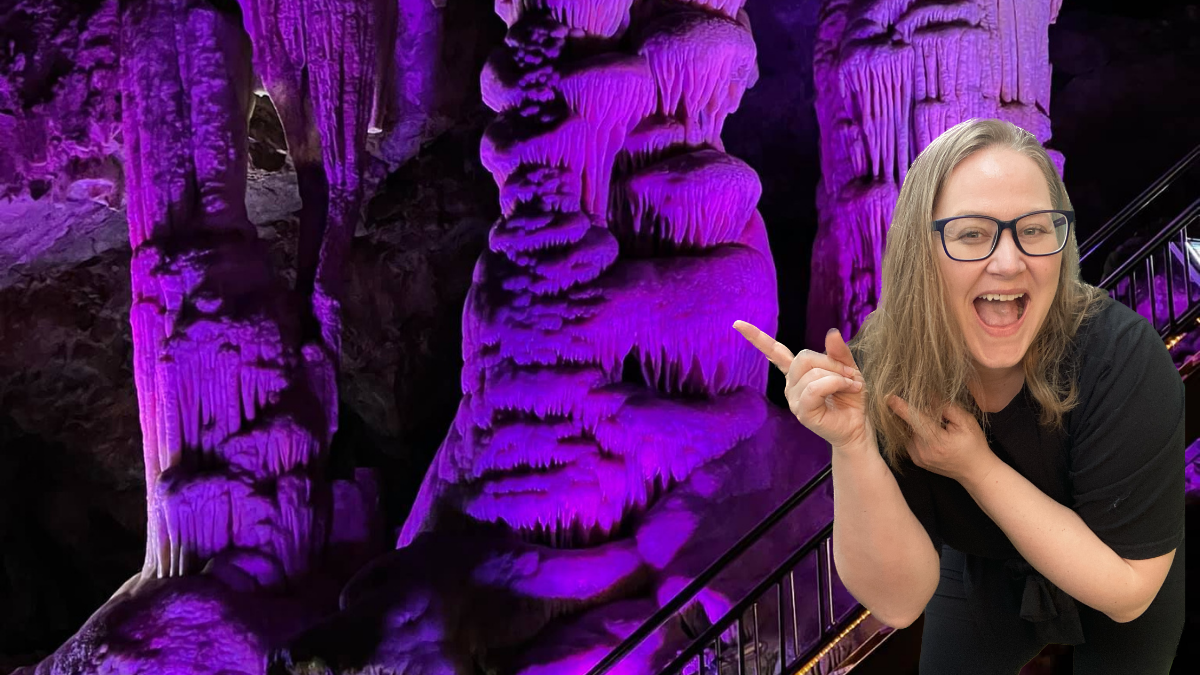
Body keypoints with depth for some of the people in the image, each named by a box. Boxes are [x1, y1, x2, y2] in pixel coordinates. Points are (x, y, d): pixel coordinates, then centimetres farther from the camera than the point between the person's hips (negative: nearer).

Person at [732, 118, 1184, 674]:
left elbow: (1126, 591, -30)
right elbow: (899, 602, -30)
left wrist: (977, 468, -38)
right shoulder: (884, 366, -28)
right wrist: (852, 447, -45)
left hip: (1114, 616, -1)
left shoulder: (1122, 357, -36)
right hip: (984, 582, 2)